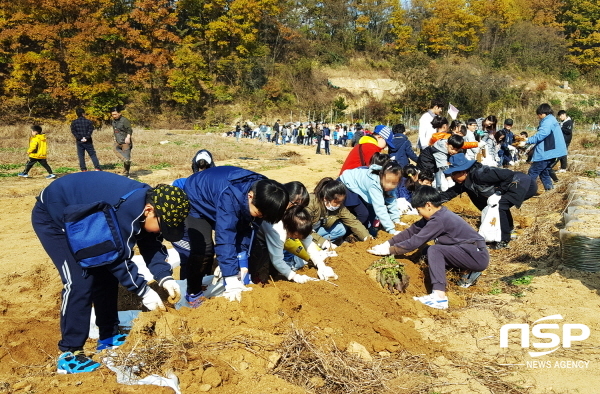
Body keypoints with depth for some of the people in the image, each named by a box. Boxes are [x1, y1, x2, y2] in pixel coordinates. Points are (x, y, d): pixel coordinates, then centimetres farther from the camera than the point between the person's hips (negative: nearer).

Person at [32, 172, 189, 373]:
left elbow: (152, 245, -3)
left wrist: (164, 277, -15)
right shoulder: (124, 212, -39)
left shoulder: (151, 201, -13)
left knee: (105, 275, 7)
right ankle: (69, 353, -6)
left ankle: (109, 337, 19)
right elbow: (118, 258, -29)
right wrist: (143, 291, -21)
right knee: (80, 281, -17)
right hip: (51, 218, -9)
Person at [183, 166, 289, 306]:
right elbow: (225, 238, -44)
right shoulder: (230, 196, -43)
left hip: (216, 202, 7)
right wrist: (232, 281, -43)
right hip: (197, 200, -6)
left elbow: (247, 231, -15)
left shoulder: (261, 193, -23)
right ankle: (194, 294, 2)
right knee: (203, 249, -20)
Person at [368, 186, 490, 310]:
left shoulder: (439, 220, -21)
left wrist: (389, 250, -10)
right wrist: (388, 243, 5)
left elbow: (415, 242, -19)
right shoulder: (437, 214, 6)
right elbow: (413, 230, 9)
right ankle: (468, 272, 12)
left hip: (479, 256, -10)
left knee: (434, 251, -23)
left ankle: (439, 297, -30)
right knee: (426, 252, 8)